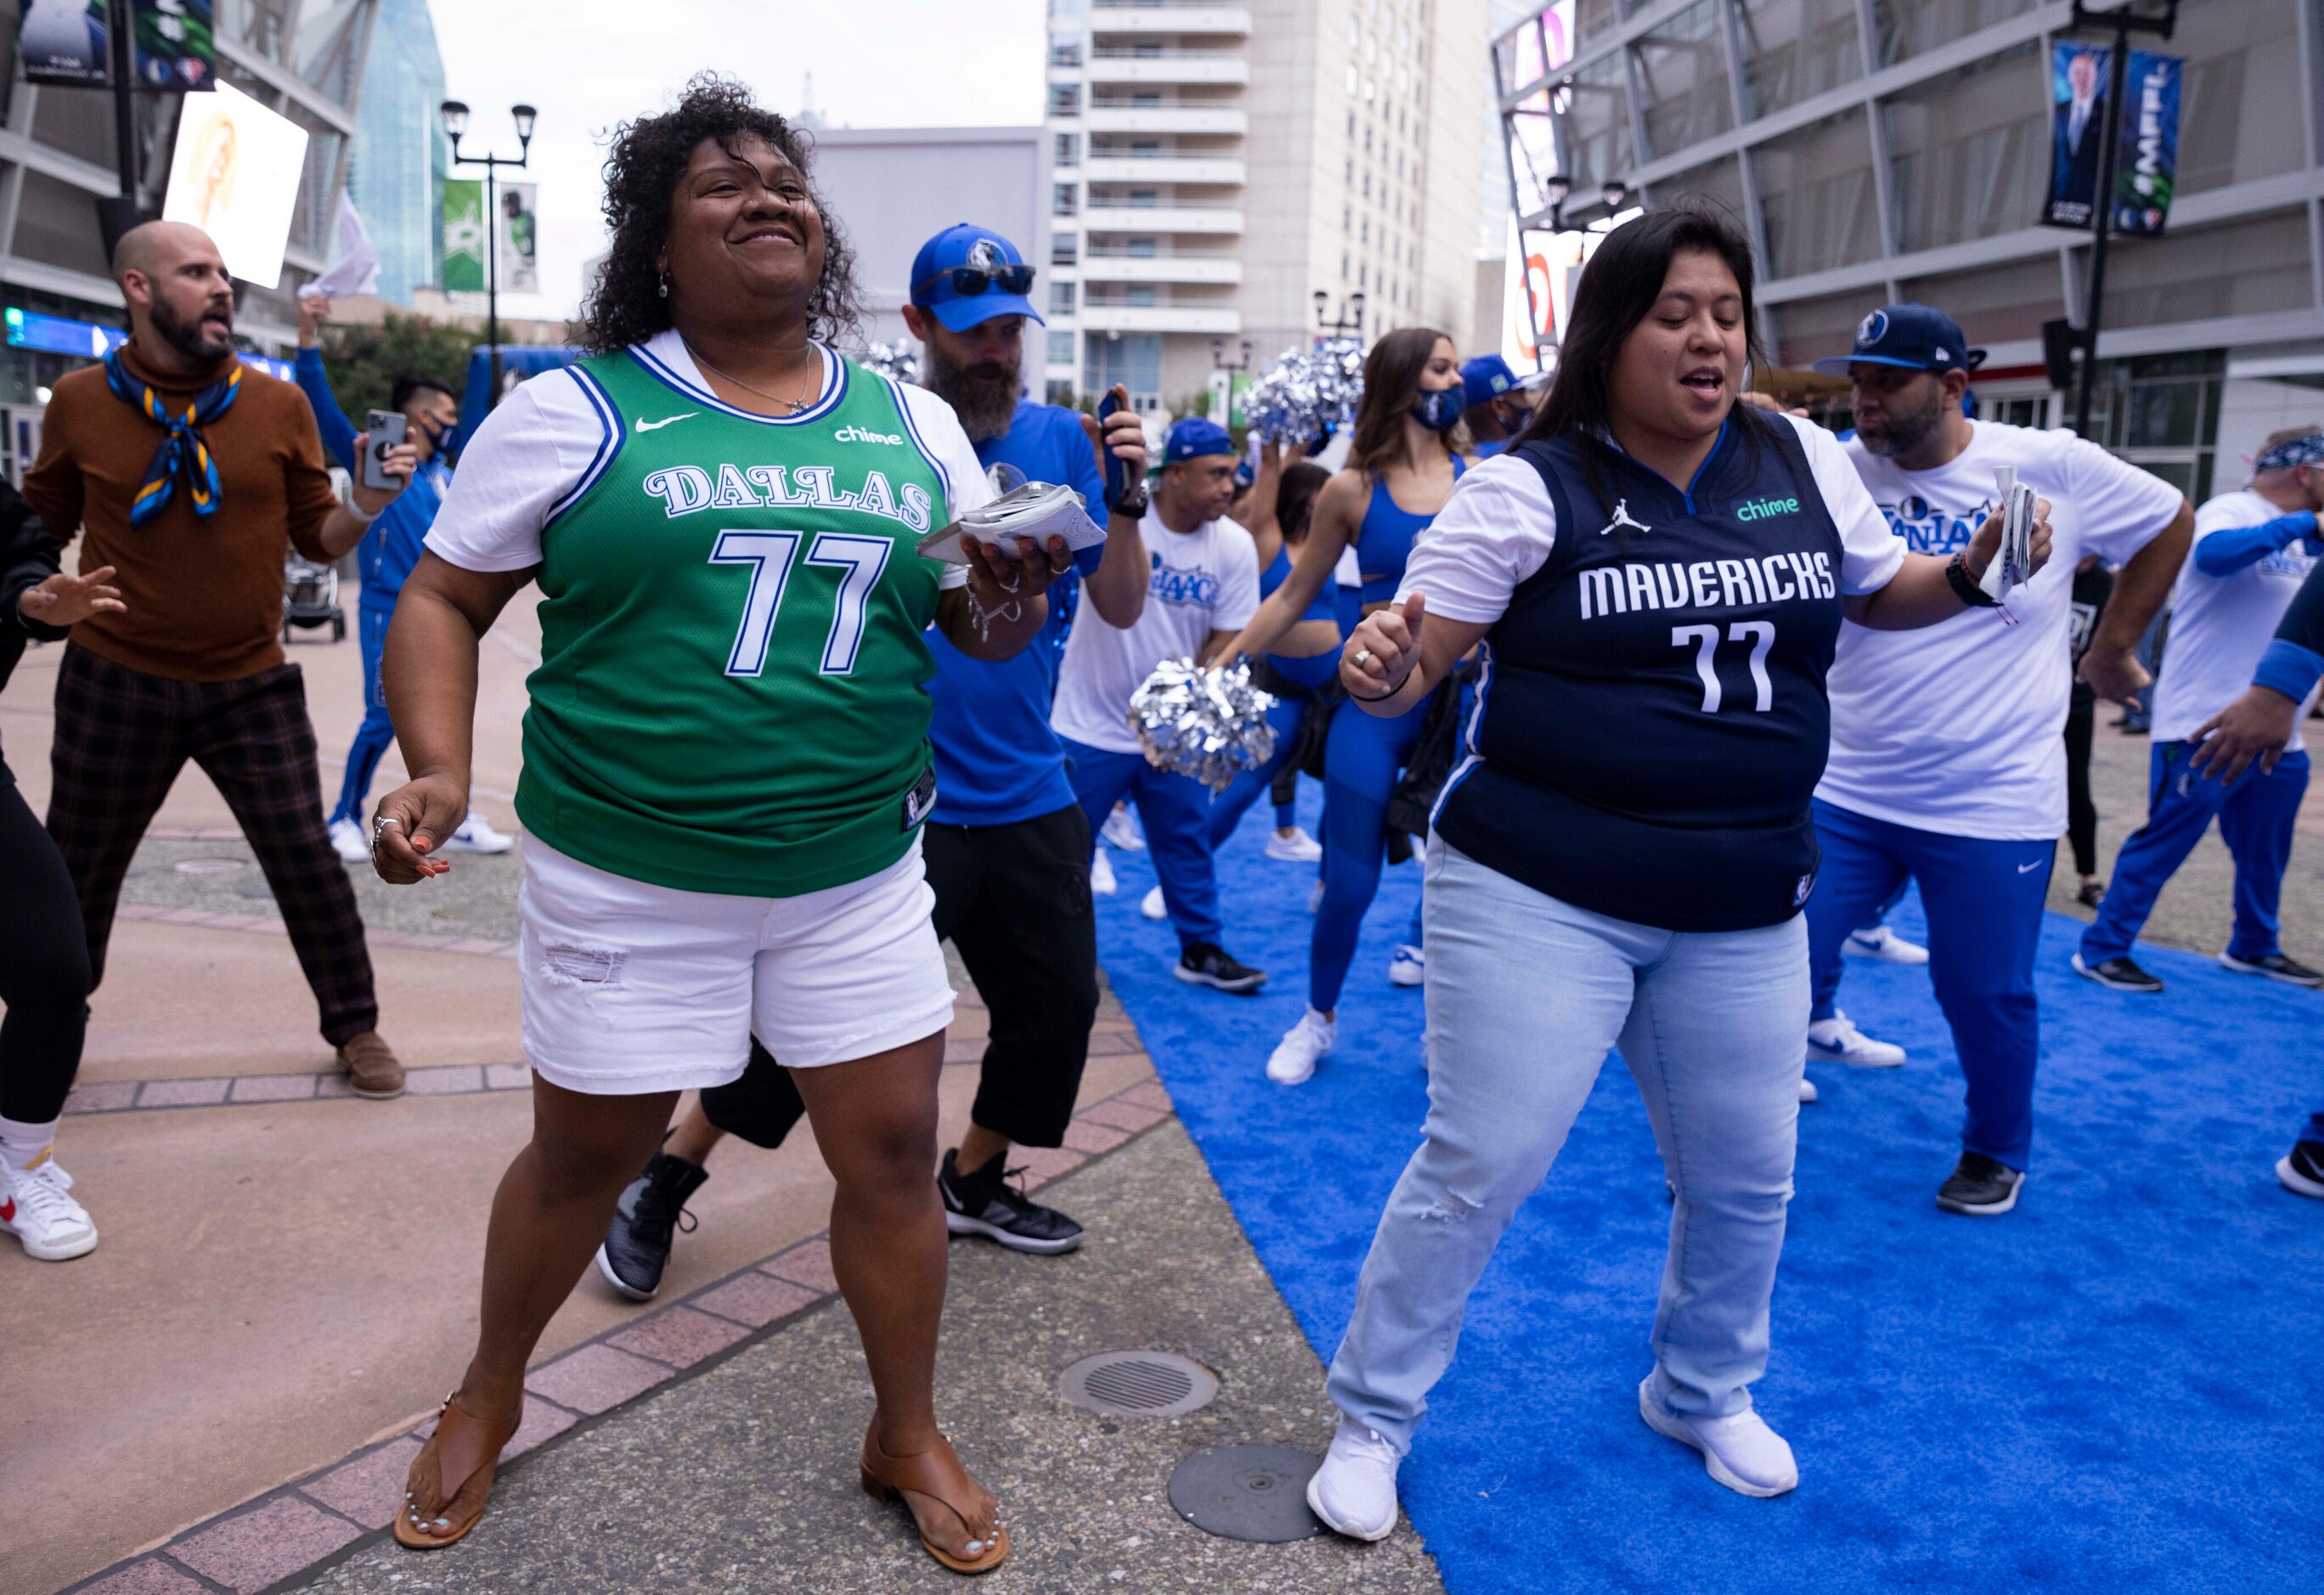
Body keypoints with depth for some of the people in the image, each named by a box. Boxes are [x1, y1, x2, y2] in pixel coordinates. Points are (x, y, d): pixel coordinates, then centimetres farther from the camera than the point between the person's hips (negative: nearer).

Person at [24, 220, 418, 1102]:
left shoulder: (279, 404, -2)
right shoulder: (79, 402, -2)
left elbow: (317, 537, 3)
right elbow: (39, 530, 9)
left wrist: (367, 503, -16)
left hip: (252, 688, 0)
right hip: (114, 688, 0)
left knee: (306, 858, 1)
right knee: (78, 867, 14)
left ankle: (354, 1027, 19)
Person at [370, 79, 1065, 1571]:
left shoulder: (914, 423, 6)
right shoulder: (577, 409, -4)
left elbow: (981, 620, 14)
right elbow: (442, 603, 0)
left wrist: (1012, 597, -10)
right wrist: (440, 771, -16)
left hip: (861, 874, 3)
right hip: (627, 878, -2)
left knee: (894, 1150, 7)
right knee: (585, 1156, 14)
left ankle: (909, 1434, 31)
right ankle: (489, 1395, 43)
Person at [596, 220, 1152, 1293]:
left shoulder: (1060, 437, 4)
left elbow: (1121, 608, 1)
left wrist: (1122, 496, -14)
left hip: (1026, 794, 5)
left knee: (1056, 1004, 12)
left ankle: (972, 1183, 36)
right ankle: (661, 1183, 19)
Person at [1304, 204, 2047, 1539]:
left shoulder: (1806, 461, 5)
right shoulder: (1531, 486, -8)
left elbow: (1881, 590, 20)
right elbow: (1417, 658, -9)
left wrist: (1972, 577, -1)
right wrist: (1382, 674, -32)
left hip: (1747, 907, 5)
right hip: (1539, 894, -5)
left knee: (1746, 1180, 17)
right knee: (1479, 1168, -2)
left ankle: (1707, 1394, 45)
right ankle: (1372, 1419, 20)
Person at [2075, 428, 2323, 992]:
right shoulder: (2231, 511, -11)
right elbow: (2213, 553, -34)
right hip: (2207, 728, -9)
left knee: (2265, 852, 19)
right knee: (2163, 844, -5)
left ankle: (2255, 946, 36)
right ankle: (2101, 951, 2)